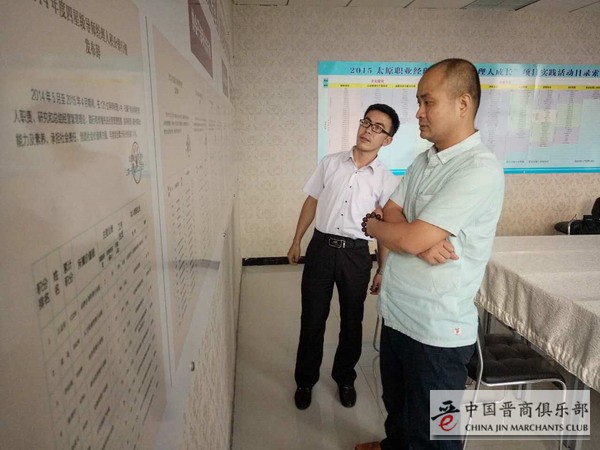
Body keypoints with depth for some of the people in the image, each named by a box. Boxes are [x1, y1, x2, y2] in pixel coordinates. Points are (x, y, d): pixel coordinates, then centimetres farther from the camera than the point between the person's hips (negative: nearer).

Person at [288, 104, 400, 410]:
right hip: (321, 247, 1)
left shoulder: (387, 180, -3)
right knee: (312, 319, 9)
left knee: (351, 322, 14)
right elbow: (311, 202, 9)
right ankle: (305, 379, 30)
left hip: (356, 253, 0)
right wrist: (296, 242, 9)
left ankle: (345, 378, 37)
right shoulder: (330, 163, 1)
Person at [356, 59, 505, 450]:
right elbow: (390, 215, 3)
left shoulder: (480, 169, -21)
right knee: (396, 406, 29)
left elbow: (412, 238, -26)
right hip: (396, 312, 8)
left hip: (437, 329, -7)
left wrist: (370, 224, -5)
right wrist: (423, 243, -18)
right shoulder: (424, 160, 8)